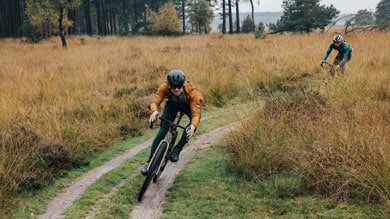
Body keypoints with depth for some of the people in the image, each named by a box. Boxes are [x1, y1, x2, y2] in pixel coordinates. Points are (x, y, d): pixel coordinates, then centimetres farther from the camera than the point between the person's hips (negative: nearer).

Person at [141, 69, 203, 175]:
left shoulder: (191, 91, -40)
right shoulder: (164, 87, -36)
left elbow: (196, 113, -42)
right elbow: (155, 102, -37)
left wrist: (193, 126, -62)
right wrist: (155, 111, -61)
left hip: (188, 105, -1)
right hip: (172, 104, 1)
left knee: (195, 121, -31)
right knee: (162, 131, -14)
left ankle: (177, 149, -14)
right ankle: (150, 161, 0)